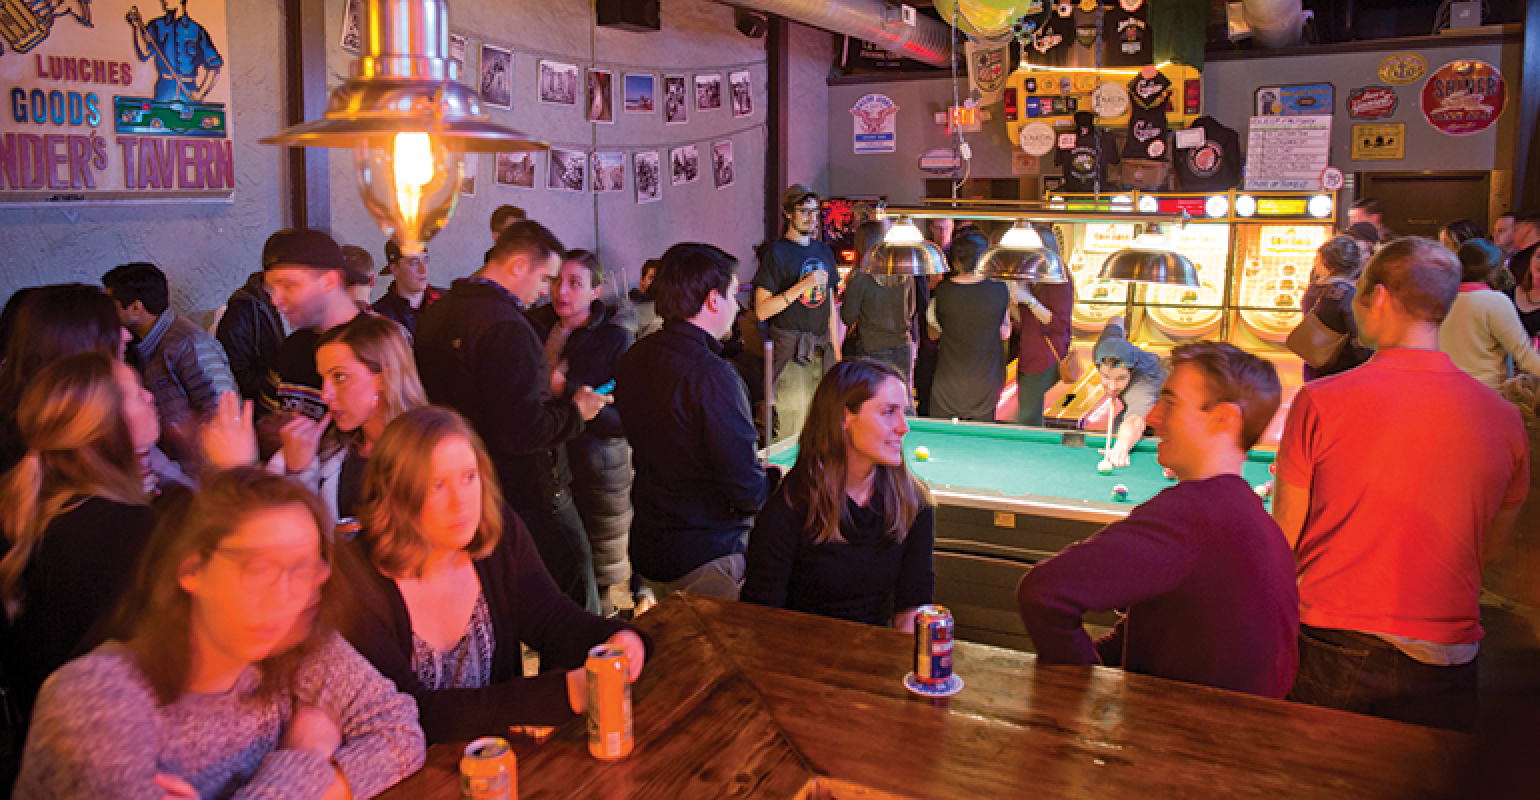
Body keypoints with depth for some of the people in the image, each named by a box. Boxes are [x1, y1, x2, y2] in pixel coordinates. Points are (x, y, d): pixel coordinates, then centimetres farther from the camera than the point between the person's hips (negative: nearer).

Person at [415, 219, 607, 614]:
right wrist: (574, 410, -11)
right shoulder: (506, 328, -22)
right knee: (575, 600, 1)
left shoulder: (434, 314, 8)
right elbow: (523, 432, -28)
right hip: (529, 493, -9)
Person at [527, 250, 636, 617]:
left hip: (598, 473, -3)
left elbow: (625, 420, -15)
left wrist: (566, 391, -23)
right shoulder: (534, 326, 5)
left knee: (597, 583, 6)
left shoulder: (615, 339, -8)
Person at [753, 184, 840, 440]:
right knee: (794, 435, -8)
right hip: (790, 351, -6)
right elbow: (762, 310, -13)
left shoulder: (824, 251, 16)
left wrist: (836, 350, 16)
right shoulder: (776, 252, -5)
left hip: (822, 352, 6)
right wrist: (803, 286, -19)